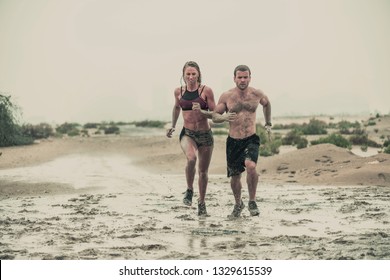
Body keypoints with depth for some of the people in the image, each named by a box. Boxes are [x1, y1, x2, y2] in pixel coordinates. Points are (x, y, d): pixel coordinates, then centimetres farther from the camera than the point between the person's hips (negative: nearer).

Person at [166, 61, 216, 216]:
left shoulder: (206, 91, -7)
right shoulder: (179, 91, 3)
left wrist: (202, 111, -21)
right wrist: (173, 126, 26)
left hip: (205, 134, 0)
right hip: (187, 133, 0)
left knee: (203, 171, 9)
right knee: (191, 158, -31)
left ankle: (201, 202, 31)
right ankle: (189, 190, -7)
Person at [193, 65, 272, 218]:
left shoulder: (257, 94, -1)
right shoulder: (226, 96, -4)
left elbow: (266, 103, 22)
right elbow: (215, 116, 3)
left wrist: (268, 124, 22)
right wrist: (224, 117, -19)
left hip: (251, 139, -1)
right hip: (233, 141, 1)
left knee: (251, 166, -29)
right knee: (235, 176, 10)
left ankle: (252, 201, -9)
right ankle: (238, 204, 37)